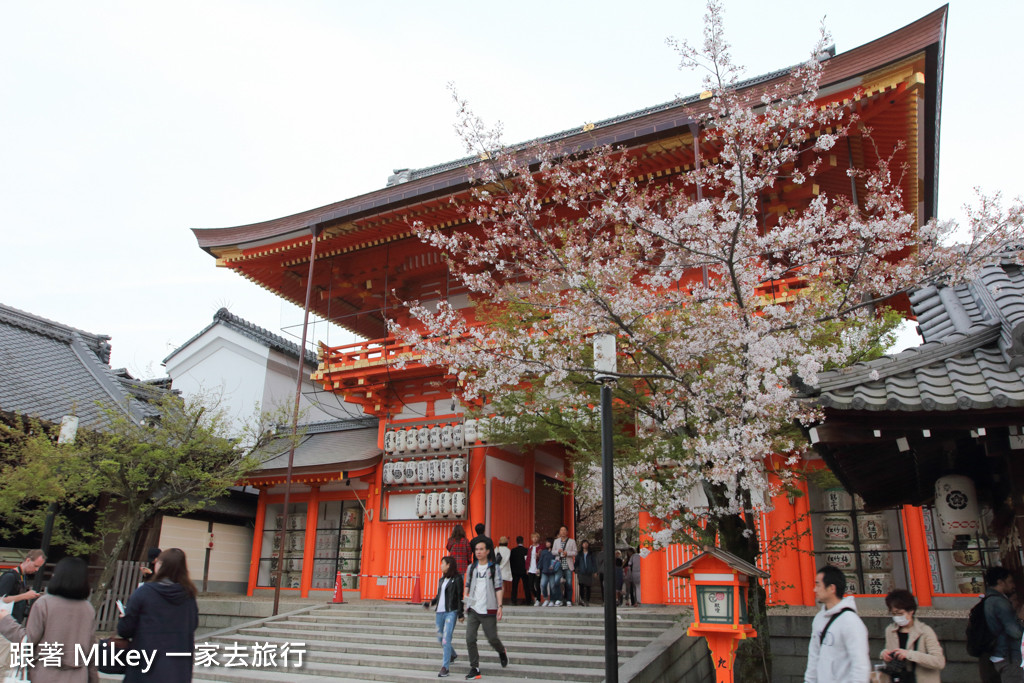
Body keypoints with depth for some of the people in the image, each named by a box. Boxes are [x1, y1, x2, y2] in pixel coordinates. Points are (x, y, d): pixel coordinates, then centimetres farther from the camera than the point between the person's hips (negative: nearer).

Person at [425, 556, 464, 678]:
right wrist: (431, 603, 7)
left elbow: (460, 597, -7)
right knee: (440, 638, 13)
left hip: (451, 612, -7)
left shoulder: (457, 579, -5)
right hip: (439, 612, 7)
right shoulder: (441, 579, 15)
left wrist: (460, 613, -10)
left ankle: (445, 667, -7)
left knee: (446, 639, -12)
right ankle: (453, 655, 38)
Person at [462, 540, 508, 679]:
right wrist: (465, 603, 7)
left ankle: (502, 652, 34)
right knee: (470, 639, -5)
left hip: (488, 610, -3)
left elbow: (498, 588, -2)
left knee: (492, 638, 1)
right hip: (473, 609, 3)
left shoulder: (495, 568, 0)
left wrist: (499, 606, -9)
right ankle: (475, 668, 6)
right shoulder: (471, 568, 10)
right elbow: (467, 586, 17)